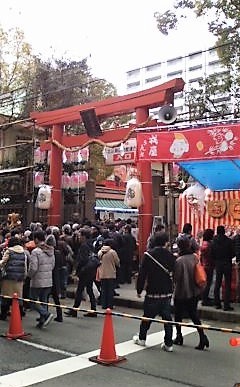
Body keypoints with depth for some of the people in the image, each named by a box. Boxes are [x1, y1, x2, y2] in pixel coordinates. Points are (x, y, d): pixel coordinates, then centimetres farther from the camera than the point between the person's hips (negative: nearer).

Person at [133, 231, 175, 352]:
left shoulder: (148, 254, -10)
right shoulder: (170, 255, -3)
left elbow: (142, 274, -8)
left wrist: (139, 290, 1)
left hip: (152, 292, -2)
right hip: (167, 292, 2)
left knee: (147, 316, 14)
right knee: (167, 317, 8)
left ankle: (141, 338, 30)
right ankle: (168, 344, 11)